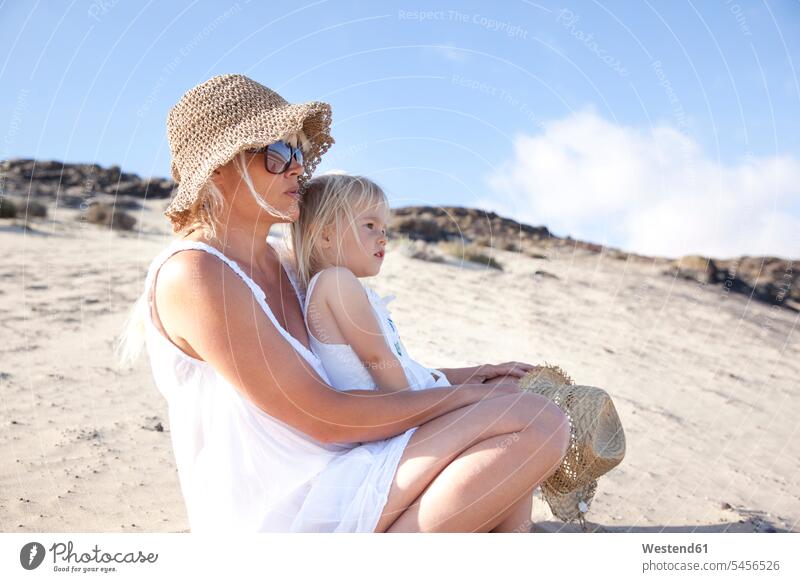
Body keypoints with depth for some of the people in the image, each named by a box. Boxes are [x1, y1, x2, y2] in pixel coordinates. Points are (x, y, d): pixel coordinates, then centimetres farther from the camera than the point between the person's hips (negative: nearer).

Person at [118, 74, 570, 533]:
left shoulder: (281, 263, 12)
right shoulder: (194, 275, -15)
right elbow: (326, 417, -18)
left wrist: (466, 374, 7)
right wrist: (466, 395, -10)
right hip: (277, 512, -9)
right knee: (539, 424, -17)